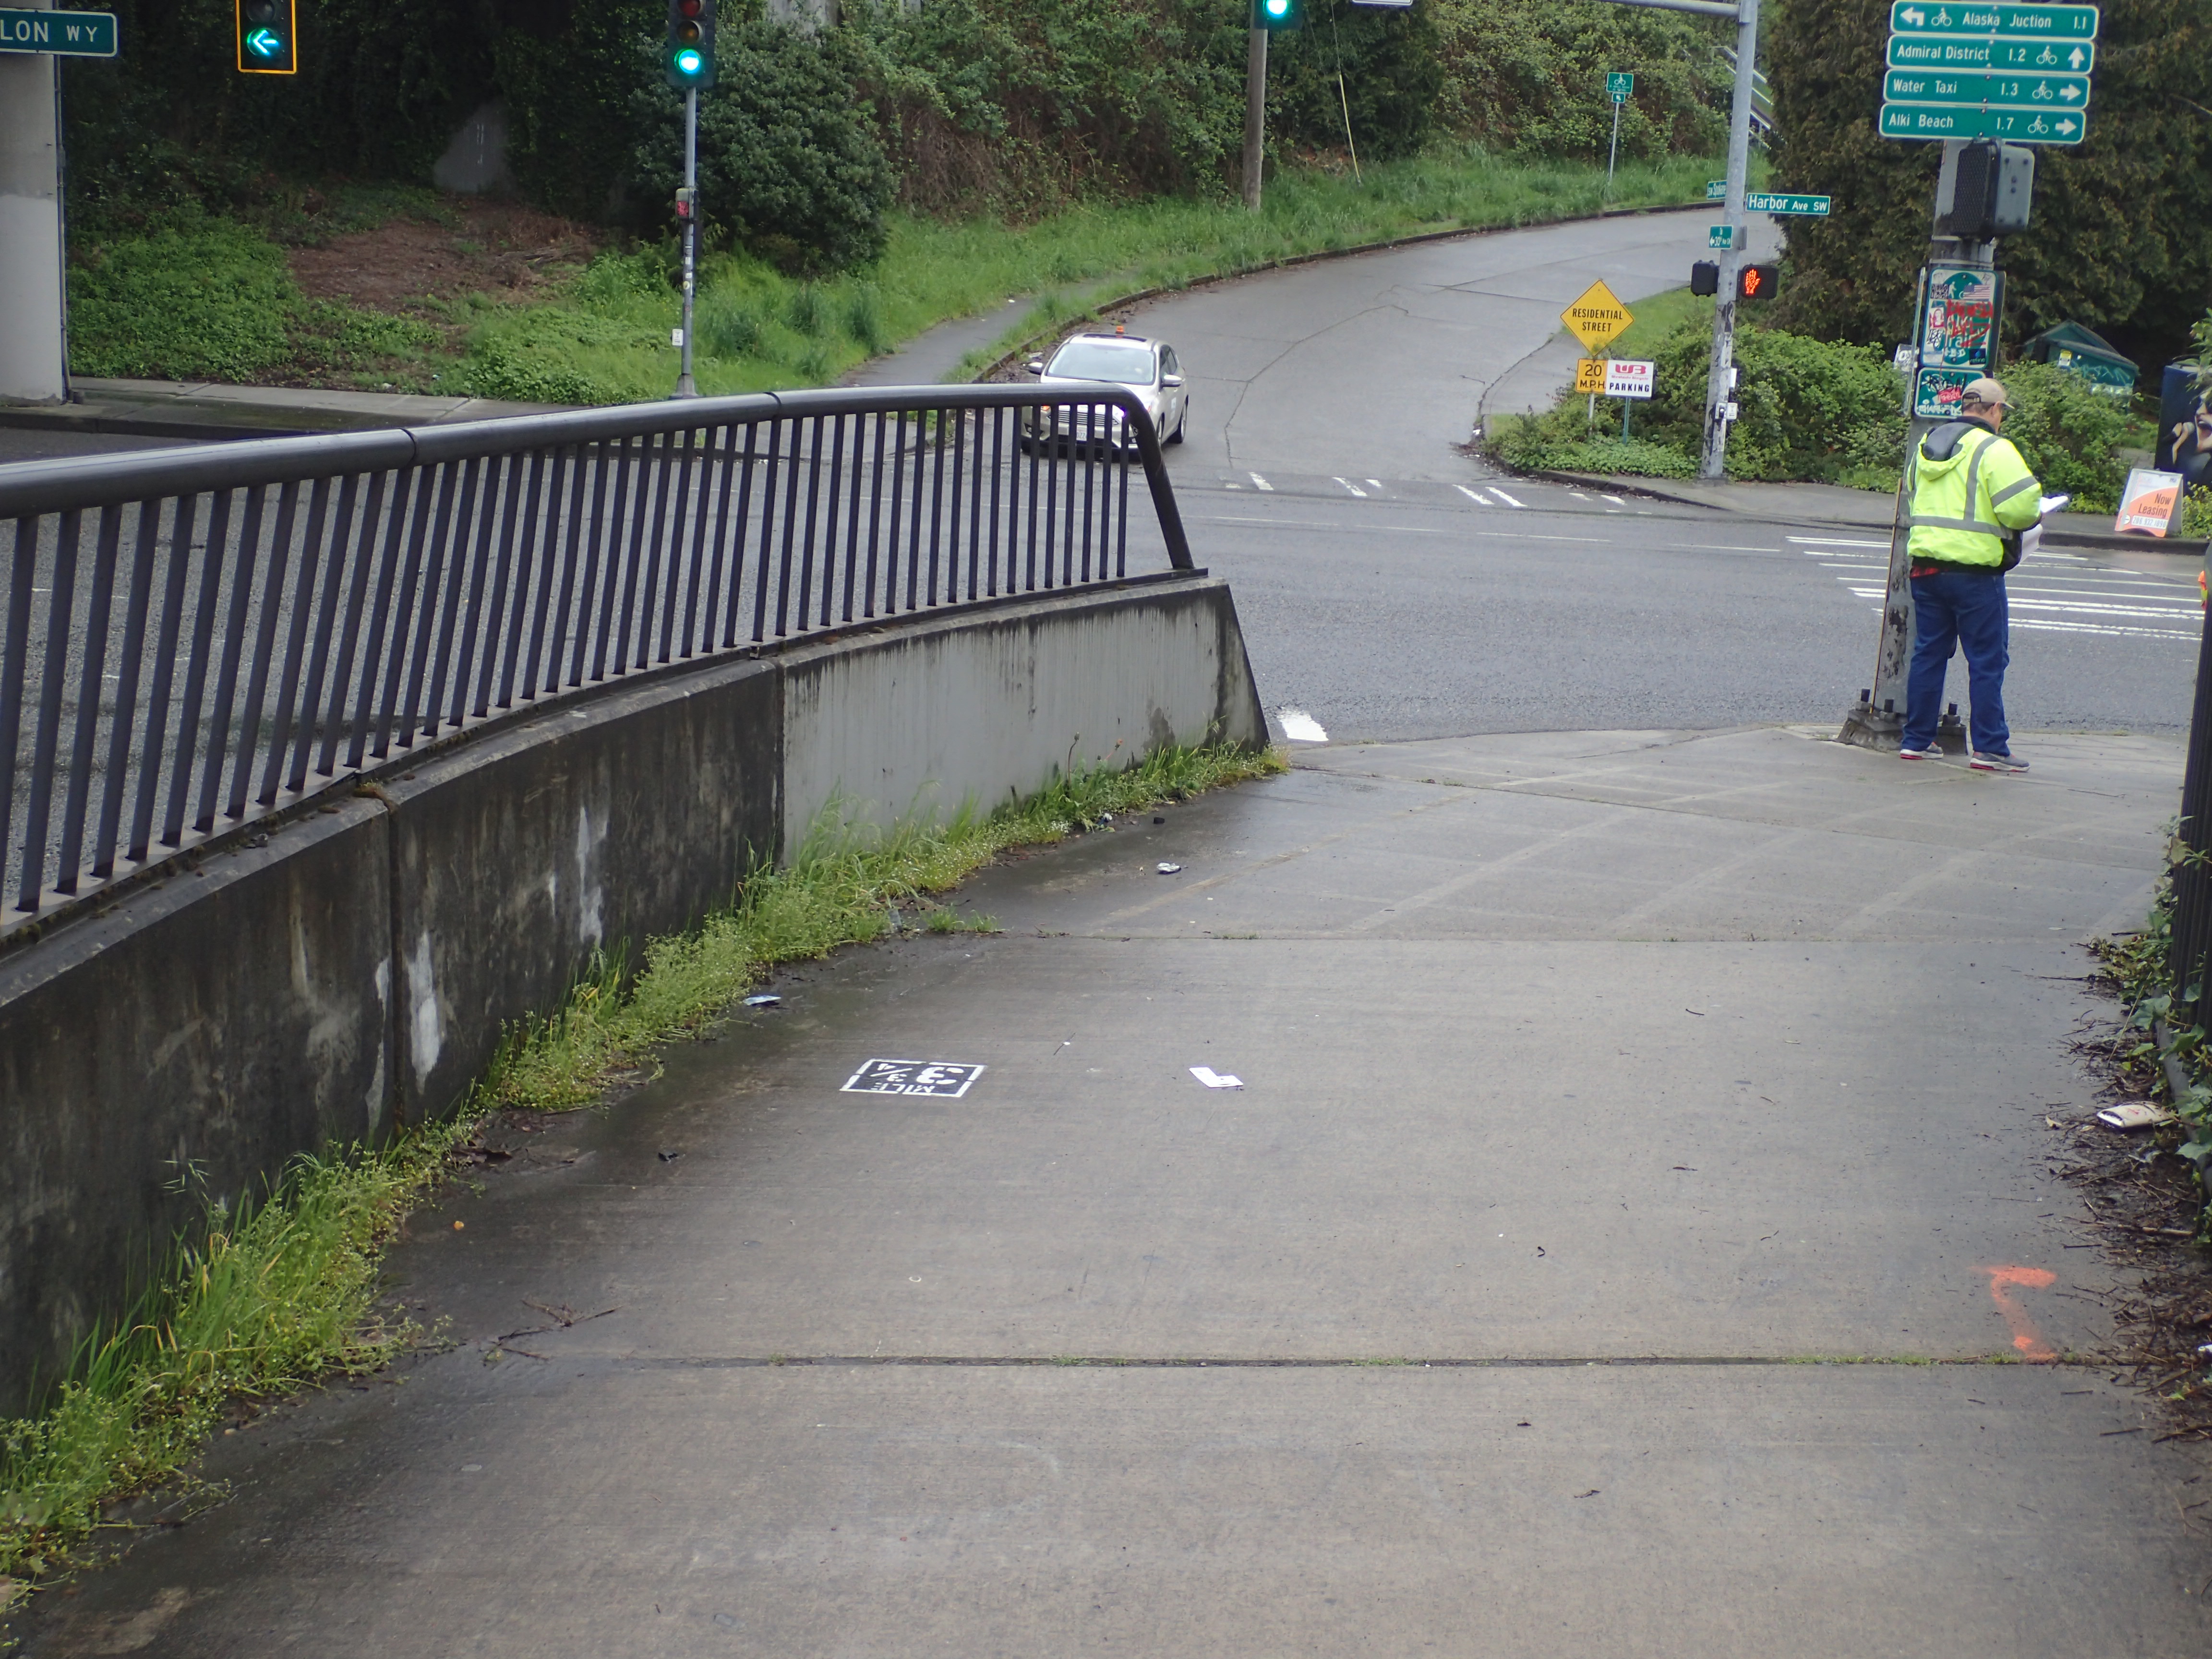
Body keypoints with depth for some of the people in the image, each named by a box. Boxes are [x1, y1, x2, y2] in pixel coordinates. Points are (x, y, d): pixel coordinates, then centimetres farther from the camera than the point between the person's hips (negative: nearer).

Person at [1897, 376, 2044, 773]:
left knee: (1928, 654, 13)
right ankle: (1990, 747, 2)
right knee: (1987, 660, 0)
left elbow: (1911, 502, 22)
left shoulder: (1925, 447, 14)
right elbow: (2020, 507, -19)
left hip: (1925, 564, 7)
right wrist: (2034, 514, 2)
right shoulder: (1993, 449, -11)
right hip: (1975, 570, -7)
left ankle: (1916, 739, 16)